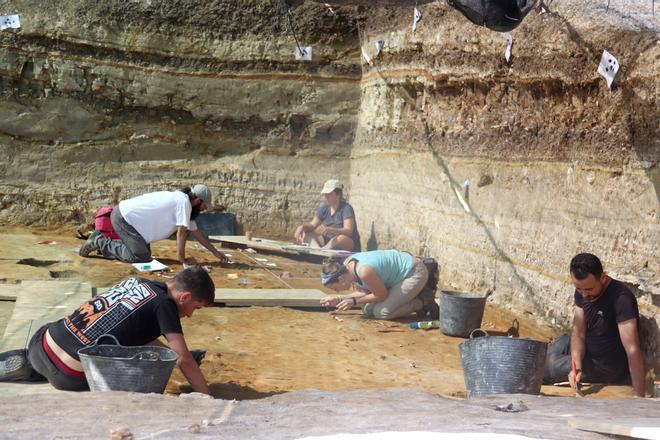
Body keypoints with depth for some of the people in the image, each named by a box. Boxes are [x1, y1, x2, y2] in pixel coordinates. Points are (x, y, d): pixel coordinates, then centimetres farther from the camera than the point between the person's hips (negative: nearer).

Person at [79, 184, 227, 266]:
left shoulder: (179, 199, 15)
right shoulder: (184, 202, -16)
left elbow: (196, 232, 20)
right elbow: (181, 232, -19)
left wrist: (215, 252, 19)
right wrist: (182, 260, -10)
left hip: (126, 216, 10)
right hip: (122, 217, -10)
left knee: (144, 252, 16)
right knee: (141, 257, -16)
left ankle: (101, 241, 20)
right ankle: (100, 242, -4)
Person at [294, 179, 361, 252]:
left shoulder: (346, 208, -13)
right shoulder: (324, 209, 7)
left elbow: (348, 231, -26)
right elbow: (312, 225, 5)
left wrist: (329, 230, -42)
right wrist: (302, 227, -18)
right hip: (330, 243, 6)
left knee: (341, 238, -40)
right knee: (306, 234, -12)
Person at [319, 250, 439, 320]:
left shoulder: (364, 272, -34)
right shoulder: (347, 265, -7)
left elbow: (382, 295, -20)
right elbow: (363, 292, 4)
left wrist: (354, 301, -16)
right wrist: (338, 299, -5)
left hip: (415, 273, -9)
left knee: (382, 313, -17)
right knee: (367, 310, 5)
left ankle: (423, 302, 0)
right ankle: (415, 295, 13)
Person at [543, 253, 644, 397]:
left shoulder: (621, 298, -33)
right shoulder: (582, 291, -11)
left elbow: (632, 350, -37)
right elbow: (578, 332, -10)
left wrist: (639, 396, -39)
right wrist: (577, 366, -28)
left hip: (608, 367, -6)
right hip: (586, 350, 6)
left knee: (544, 368, -6)